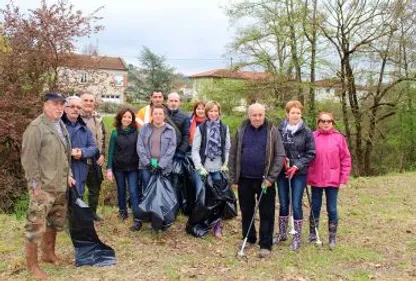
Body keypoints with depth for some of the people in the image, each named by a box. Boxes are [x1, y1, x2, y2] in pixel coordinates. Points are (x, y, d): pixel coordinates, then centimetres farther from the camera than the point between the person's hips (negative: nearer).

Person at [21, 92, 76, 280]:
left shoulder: (61, 126, 13)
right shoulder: (36, 127, -13)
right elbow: (29, 159, -16)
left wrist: (68, 174, 15)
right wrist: (36, 185, -17)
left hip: (60, 186, 8)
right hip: (43, 187, -8)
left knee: (55, 221, 19)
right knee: (36, 225, -2)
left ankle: (48, 253, 37)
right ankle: (32, 264, 12)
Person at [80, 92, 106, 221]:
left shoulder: (97, 118, 9)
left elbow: (103, 138, 14)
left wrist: (102, 154, 5)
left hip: (95, 160, 6)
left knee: (95, 187, 16)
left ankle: (93, 212, 31)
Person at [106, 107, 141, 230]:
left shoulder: (136, 132, -4)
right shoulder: (115, 133, -3)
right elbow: (111, 151, -2)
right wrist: (109, 168, -7)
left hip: (133, 167, -1)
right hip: (118, 167, 1)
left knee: (134, 192, -7)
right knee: (121, 191, 15)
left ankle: (137, 219, -7)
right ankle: (122, 211, 36)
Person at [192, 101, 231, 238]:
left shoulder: (224, 128, 6)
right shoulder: (200, 128, 0)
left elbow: (227, 148, 9)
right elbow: (195, 149, -2)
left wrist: (226, 164, -1)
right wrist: (200, 167, -10)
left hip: (218, 169, 1)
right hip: (203, 168, -1)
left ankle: (217, 226, 13)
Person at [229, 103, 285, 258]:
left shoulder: (272, 131, -4)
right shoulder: (241, 130, 2)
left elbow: (280, 155, -6)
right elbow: (233, 154, 5)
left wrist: (271, 177, -12)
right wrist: (233, 177, 2)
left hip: (265, 180, -2)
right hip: (245, 179, 2)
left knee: (266, 213, 4)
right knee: (246, 211, 13)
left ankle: (265, 245, 14)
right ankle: (249, 239, 30)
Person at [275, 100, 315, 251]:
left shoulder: (306, 132, -4)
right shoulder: (279, 130, -1)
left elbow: (311, 153, -3)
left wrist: (297, 165, -13)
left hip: (299, 173, -2)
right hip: (282, 172, 2)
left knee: (296, 205, -1)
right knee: (283, 204, 11)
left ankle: (297, 238, 13)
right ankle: (282, 233, 28)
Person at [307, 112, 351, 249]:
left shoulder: (339, 137, -2)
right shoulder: (313, 137, 0)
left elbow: (346, 159, 0)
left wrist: (344, 179, -3)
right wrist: (307, 177, -2)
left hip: (333, 180, -1)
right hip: (316, 179, 1)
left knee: (332, 209, 6)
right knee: (315, 207, 11)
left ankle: (332, 237, 17)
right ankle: (312, 234, 24)